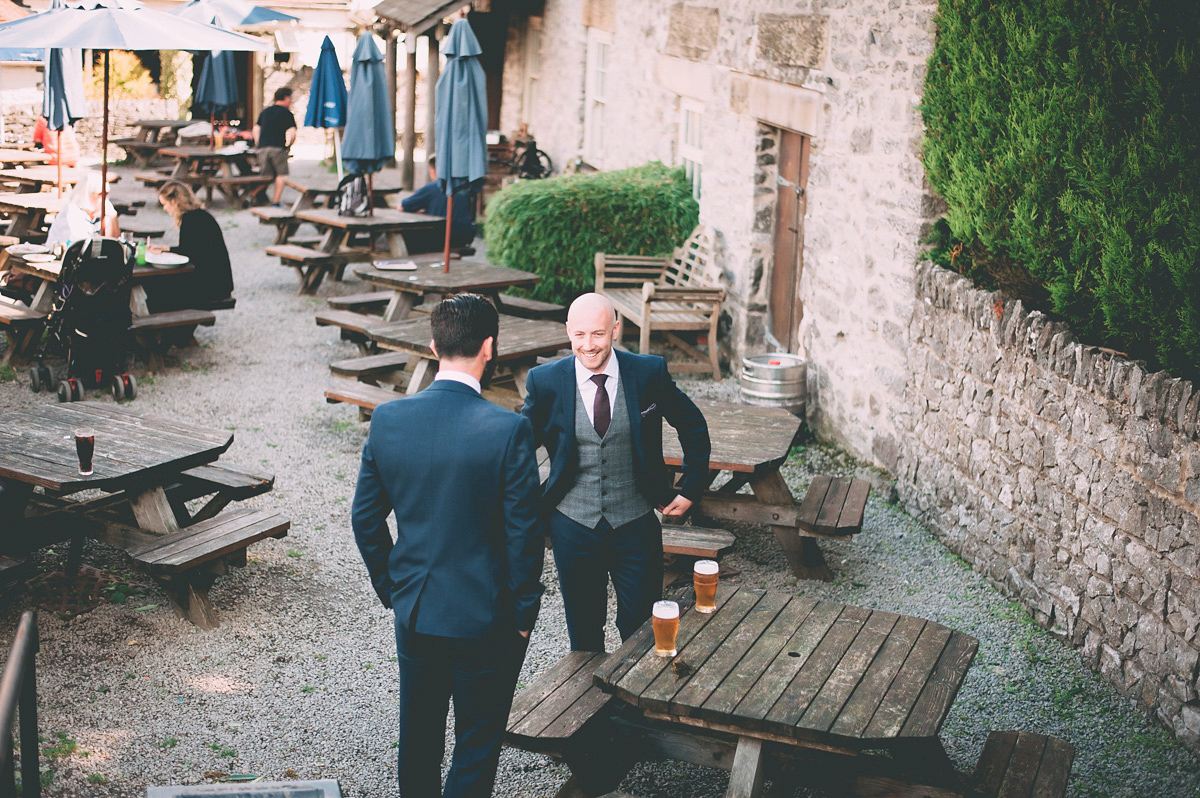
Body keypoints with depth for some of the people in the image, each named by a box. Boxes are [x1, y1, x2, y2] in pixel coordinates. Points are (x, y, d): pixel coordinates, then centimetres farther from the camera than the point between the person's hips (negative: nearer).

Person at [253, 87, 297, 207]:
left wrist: (257, 145, 21)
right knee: (280, 174, 4)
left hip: (262, 148, 5)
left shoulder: (265, 111, 20)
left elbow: (256, 129, 20)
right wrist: (288, 146, 5)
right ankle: (275, 202, -2)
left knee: (266, 177, 8)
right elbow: (292, 133, -9)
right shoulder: (287, 113, 2)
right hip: (278, 147, -5)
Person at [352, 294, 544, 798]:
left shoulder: (388, 419, -8)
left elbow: (365, 518, 1)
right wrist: (524, 612, -2)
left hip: (413, 611, 5)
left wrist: (390, 588, 14)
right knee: (477, 743, 12)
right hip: (484, 617, -4)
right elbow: (523, 533, -16)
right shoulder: (508, 430, -21)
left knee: (418, 733, 22)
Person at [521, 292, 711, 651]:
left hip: (636, 526, 0)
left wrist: (691, 488, 4)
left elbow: (694, 426, 7)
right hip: (573, 527, 1)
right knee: (583, 632, 14)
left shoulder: (649, 372, -8)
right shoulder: (546, 381, -8)